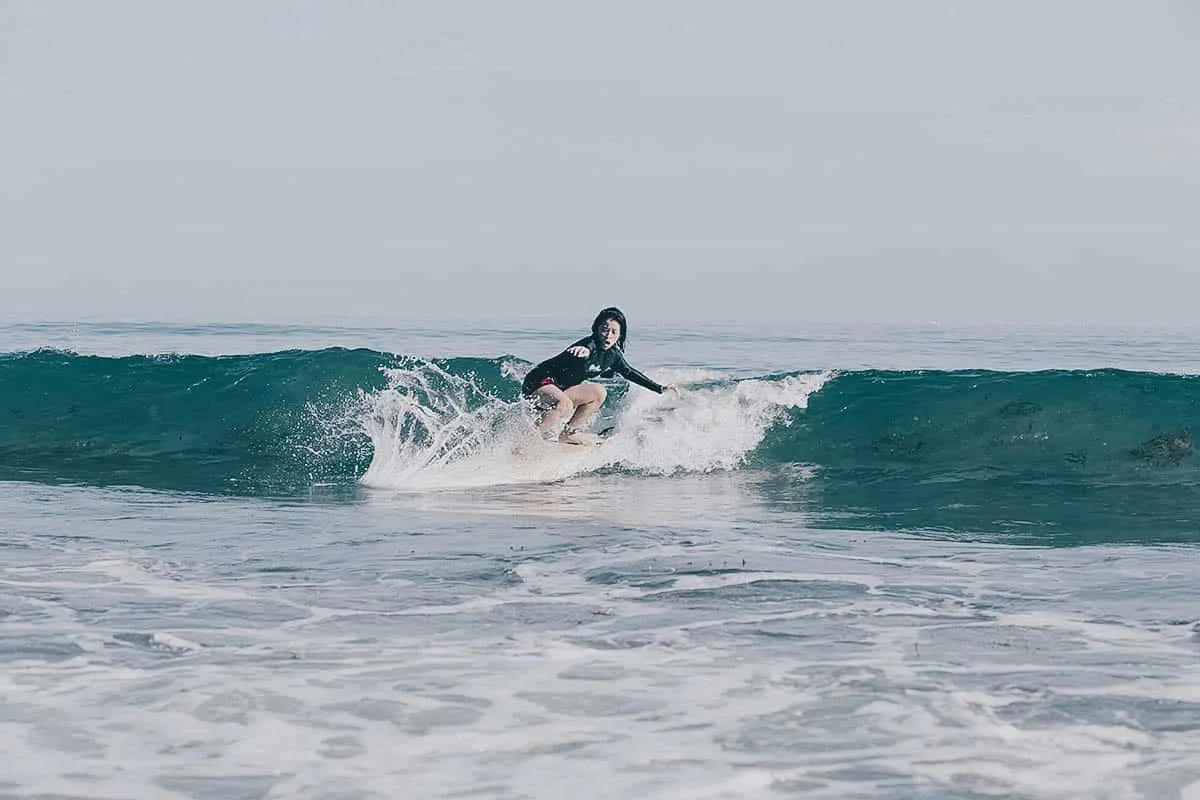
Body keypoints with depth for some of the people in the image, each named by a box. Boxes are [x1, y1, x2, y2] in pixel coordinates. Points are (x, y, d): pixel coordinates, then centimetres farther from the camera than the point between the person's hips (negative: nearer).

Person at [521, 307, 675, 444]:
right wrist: (584, 351, -72)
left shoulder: (612, 355, 4)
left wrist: (659, 388, 24)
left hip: (561, 390, 9)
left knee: (599, 393, 7)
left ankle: (569, 433, 7)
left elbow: (629, 373, 20)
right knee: (564, 405, -36)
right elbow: (587, 349, -47)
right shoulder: (590, 345, -22)